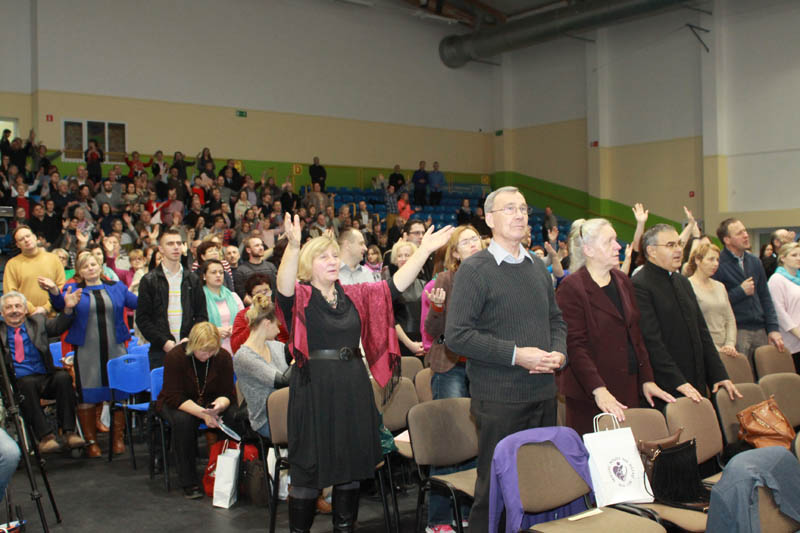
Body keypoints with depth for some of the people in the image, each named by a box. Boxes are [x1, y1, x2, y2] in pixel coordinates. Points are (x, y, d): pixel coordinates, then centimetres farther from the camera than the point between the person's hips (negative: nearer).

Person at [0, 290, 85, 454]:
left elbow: (58, 326, 1)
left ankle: (69, 431, -28)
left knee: (63, 377, -29)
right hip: (20, 383, -1)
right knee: (29, 383, -34)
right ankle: (45, 436, -35)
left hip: (47, 379, 2)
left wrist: (68, 308, -17)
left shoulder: (38, 321, 18)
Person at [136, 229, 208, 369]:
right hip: (160, 351, -2)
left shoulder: (193, 280, 11)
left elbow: (202, 315, 10)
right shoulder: (149, 281, 3)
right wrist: (164, 342, -11)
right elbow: (142, 318, -1)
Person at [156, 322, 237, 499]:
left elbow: (229, 393, -6)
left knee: (233, 417, -28)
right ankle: (189, 483, -26)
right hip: (177, 405, -2)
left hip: (210, 404, 2)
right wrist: (203, 413, -35)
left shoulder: (223, 357, -11)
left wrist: (220, 404, -32)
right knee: (183, 420, -37)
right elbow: (174, 397, -23)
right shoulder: (175, 356, -19)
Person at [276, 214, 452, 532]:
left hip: (354, 387, 5)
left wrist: (424, 250, -2)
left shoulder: (355, 296, 9)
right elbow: (285, 286, -27)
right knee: (309, 469, 2)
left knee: (351, 464, 13)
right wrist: (293, 246, -44)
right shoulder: (300, 297, -5)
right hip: (314, 388, -5)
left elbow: (395, 286, 4)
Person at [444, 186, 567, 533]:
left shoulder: (538, 268, 13)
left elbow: (556, 320, 23)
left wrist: (559, 353, 1)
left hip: (543, 393, 6)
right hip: (499, 398, -6)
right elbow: (456, 335, -15)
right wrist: (516, 354, -18)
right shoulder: (474, 270, -8)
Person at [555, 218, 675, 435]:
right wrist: (598, 390, -23)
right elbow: (575, 345, -15)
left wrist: (647, 379, 7)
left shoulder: (623, 281, 14)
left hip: (629, 389, 6)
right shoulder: (571, 287, -10)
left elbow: (636, 334, 15)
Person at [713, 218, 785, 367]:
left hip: (760, 331, 6)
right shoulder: (718, 264, -9)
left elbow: (765, 298, 15)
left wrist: (773, 329, 7)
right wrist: (741, 291, -11)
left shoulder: (754, 261, 13)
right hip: (737, 331, -6)